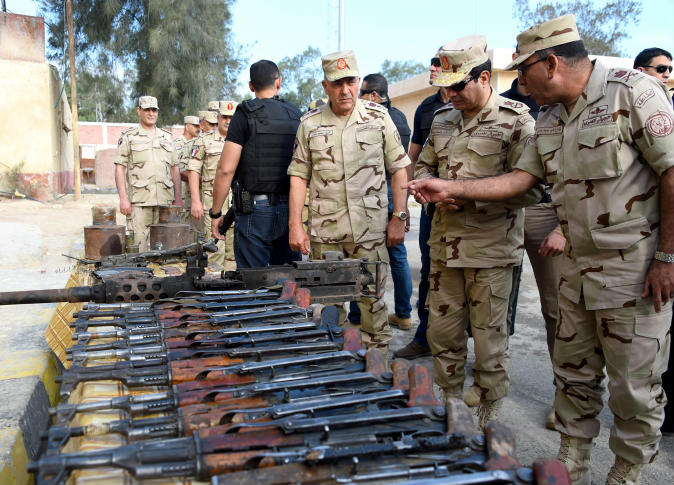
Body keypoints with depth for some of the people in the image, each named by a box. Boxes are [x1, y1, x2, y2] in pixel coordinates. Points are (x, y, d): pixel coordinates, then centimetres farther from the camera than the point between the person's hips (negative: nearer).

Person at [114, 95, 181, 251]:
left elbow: (174, 168, 17)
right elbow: (119, 168, 0)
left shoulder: (167, 137, 17)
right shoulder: (128, 137, 5)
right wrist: (123, 198, -9)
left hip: (165, 199, 3)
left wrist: (178, 197, 10)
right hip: (138, 201, -3)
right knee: (138, 243, -6)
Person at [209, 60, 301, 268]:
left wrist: (215, 213, -3)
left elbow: (226, 169, -11)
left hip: (255, 210, -4)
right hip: (290, 209, 5)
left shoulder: (245, 114, -6)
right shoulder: (296, 115, 8)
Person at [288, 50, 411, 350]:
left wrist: (398, 217, -2)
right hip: (324, 230, 1)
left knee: (373, 301, 4)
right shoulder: (309, 124, 7)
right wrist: (295, 224, 1)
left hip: (370, 228, -1)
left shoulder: (378, 116, 4)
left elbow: (398, 168, 5)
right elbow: (299, 175, 8)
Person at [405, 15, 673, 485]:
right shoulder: (549, 117, 10)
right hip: (578, 269, 7)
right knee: (573, 374, 15)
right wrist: (452, 188, 3)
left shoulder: (634, 91, -12)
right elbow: (522, 178, 11)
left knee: (634, 385, 5)